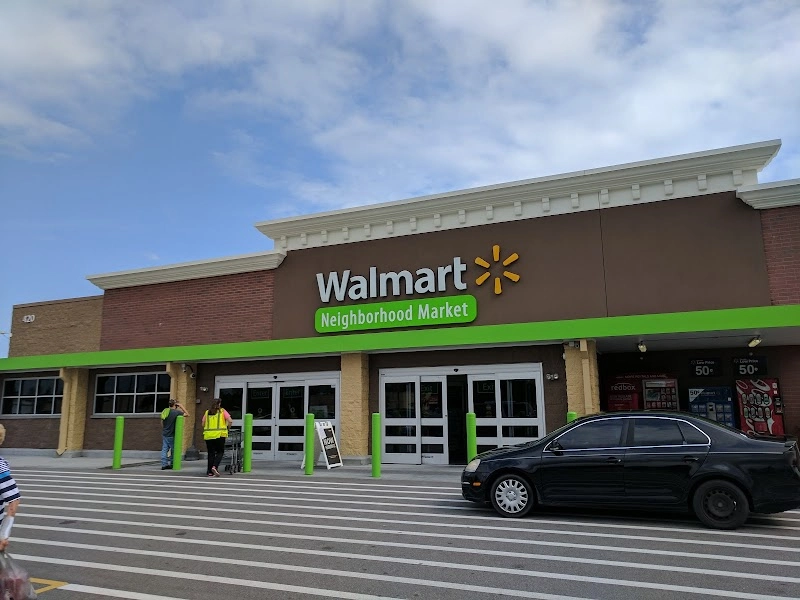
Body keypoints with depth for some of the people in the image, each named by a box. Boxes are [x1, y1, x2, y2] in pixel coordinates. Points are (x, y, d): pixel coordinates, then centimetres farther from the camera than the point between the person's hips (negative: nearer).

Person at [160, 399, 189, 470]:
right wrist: (181, 406, -3)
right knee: (173, 450, 7)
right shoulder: (176, 412, -14)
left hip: (164, 434, 6)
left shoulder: (164, 411, 6)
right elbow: (187, 414, -7)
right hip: (171, 435, -6)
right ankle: (171, 464, 13)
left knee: (164, 449, 6)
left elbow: (162, 423, 15)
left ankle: (164, 464, 4)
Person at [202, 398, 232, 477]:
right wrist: (227, 427, 12)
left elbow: (203, 424, 11)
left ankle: (210, 472, 11)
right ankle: (215, 467, -13)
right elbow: (230, 421, -5)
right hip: (219, 435, -3)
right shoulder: (222, 411, 2)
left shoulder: (207, 412, 11)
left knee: (211, 453, 10)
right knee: (220, 452, 8)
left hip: (208, 435, 3)